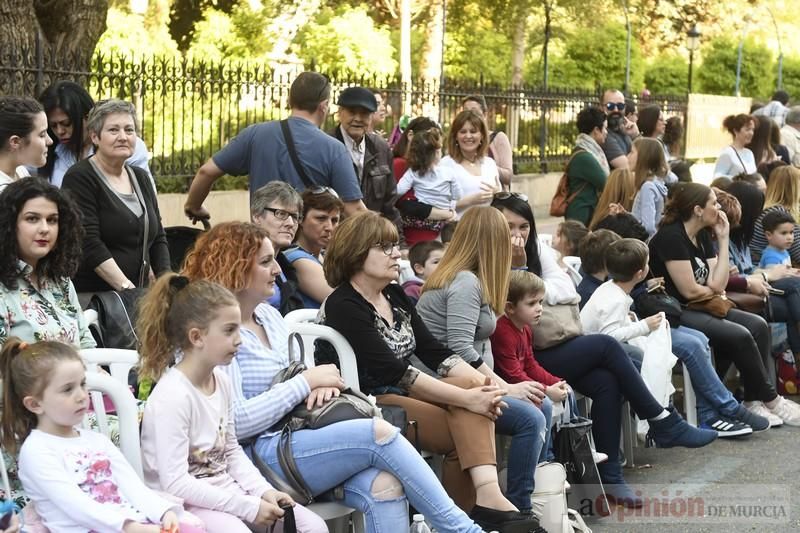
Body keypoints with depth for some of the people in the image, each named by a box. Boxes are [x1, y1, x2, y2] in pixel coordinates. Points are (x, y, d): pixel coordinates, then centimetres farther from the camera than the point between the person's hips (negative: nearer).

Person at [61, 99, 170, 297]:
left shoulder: (140, 177, 16)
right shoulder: (79, 178, -5)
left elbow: (158, 238, 16)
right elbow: (89, 243, -15)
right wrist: (126, 287, -21)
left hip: (139, 295, 6)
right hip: (89, 295, -6)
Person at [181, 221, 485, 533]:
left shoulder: (269, 315, 17)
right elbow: (236, 421, -18)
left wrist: (321, 384, -2)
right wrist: (306, 382, -13)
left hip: (295, 438, 8)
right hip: (259, 456, -8)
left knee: (384, 486, -22)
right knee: (379, 433, -22)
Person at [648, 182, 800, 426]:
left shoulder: (702, 236, 12)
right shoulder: (671, 237, -15)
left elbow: (718, 283, 1)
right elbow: (689, 290, -17)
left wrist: (723, 239, -1)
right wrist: (715, 290, 3)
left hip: (699, 309, 9)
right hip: (674, 314, -9)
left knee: (758, 326, -9)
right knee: (739, 336, -23)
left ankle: (753, 402, -12)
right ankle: (771, 401, -6)